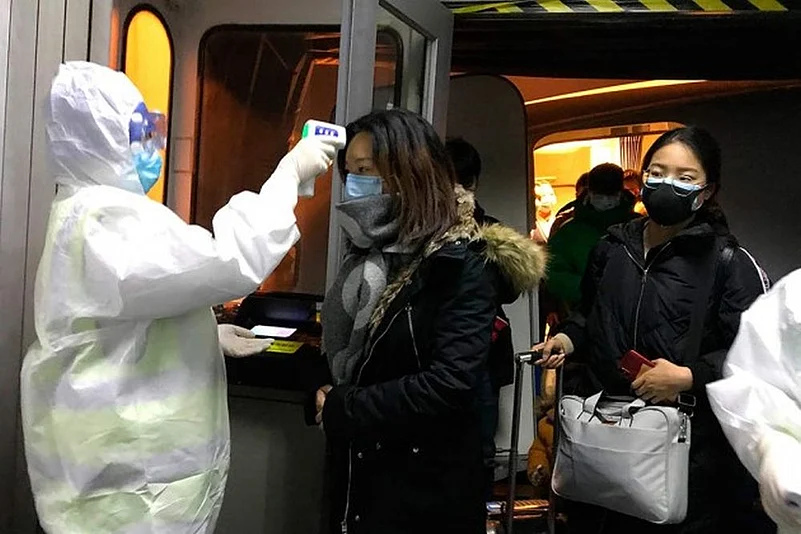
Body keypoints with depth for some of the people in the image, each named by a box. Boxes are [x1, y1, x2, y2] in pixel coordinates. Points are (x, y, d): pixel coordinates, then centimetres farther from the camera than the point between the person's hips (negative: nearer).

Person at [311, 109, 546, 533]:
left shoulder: (463, 263, -16)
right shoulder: (370, 251, 8)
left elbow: (450, 383, -25)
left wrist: (341, 410, -19)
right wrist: (322, 394, -6)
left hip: (426, 488, -7)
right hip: (356, 474, 7)